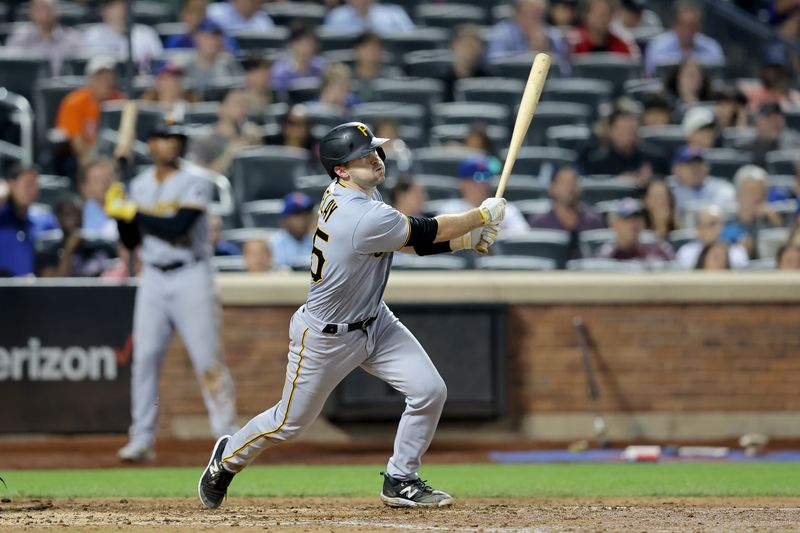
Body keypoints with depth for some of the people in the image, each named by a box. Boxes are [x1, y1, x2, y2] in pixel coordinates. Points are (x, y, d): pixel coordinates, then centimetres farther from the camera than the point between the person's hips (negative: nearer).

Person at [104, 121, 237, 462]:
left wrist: (131, 212, -18)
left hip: (191, 278, -4)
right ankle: (141, 439, 3)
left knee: (207, 357, -5)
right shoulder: (139, 186, 9)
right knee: (144, 356, -1)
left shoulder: (196, 183, -6)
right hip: (153, 279, 4)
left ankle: (226, 434, -1)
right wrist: (120, 213, -7)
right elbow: (131, 242, 11)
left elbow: (177, 226, -21)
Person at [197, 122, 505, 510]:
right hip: (324, 338, -9)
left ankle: (400, 481, 12)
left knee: (429, 391, -4)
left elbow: (411, 241, 4)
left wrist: (469, 238, -6)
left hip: (375, 324, 9)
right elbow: (427, 232, -23)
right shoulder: (364, 217, -33)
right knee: (290, 422, 9)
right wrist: (482, 216, -9)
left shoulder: (348, 193, -5)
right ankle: (227, 459, 36)